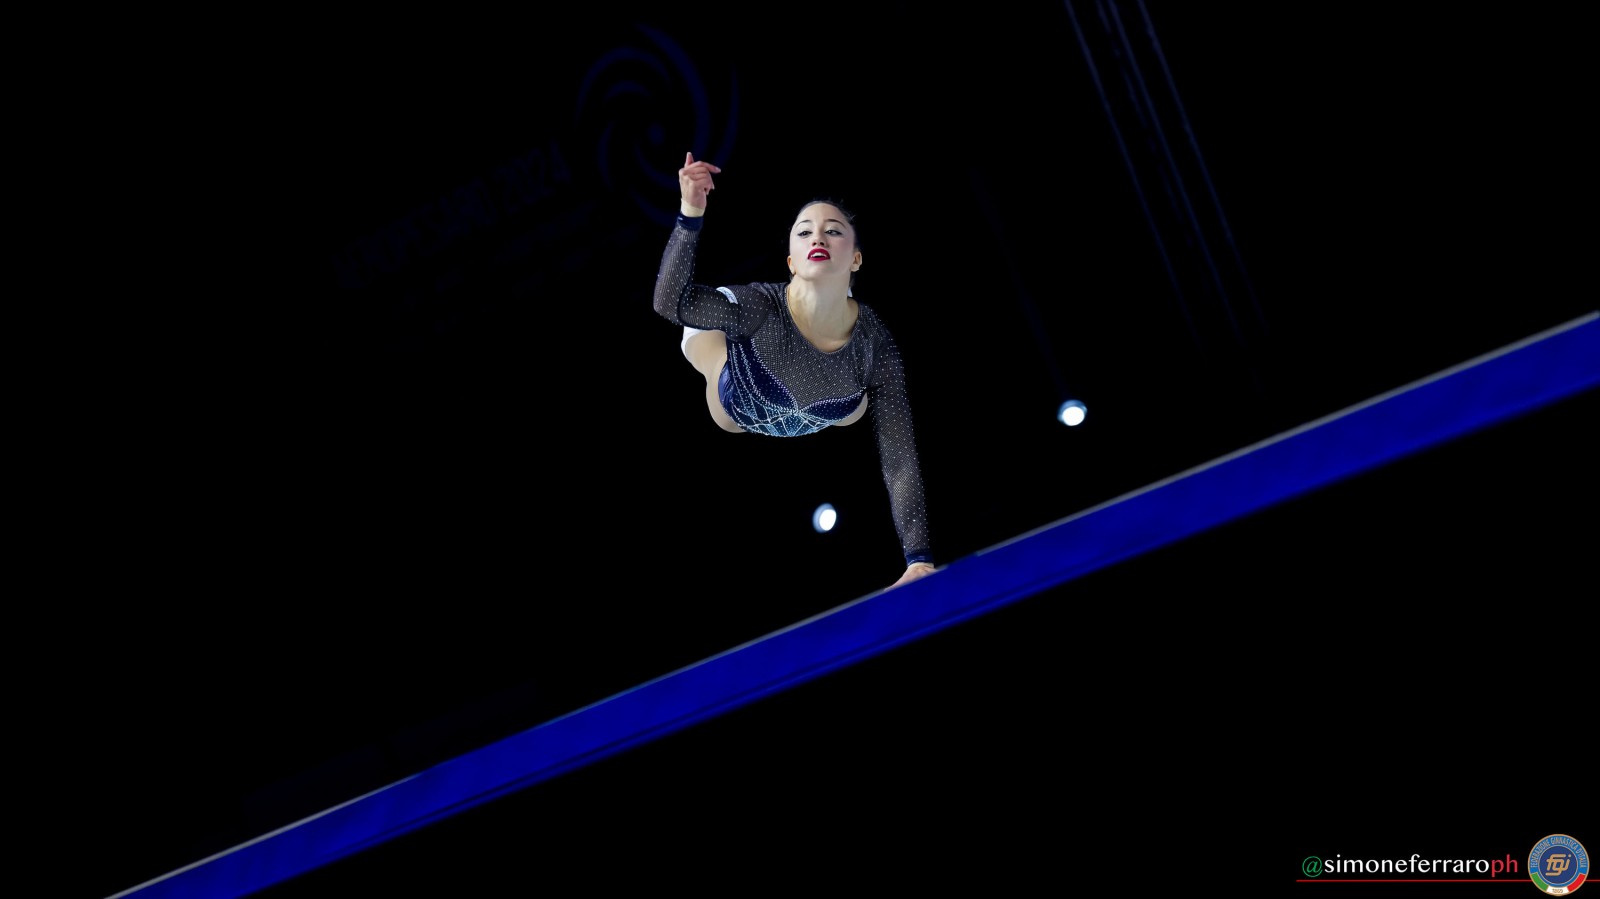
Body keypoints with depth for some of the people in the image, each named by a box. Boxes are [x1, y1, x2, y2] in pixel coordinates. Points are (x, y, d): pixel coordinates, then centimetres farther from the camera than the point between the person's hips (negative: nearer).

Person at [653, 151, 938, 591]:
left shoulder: (877, 348, -35)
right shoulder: (761, 306, -41)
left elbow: (900, 459, -34)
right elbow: (671, 300, -50)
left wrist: (920, 561, -41)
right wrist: (691, 214, -65)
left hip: (809, 423, 2)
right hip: (735, 413, -2)